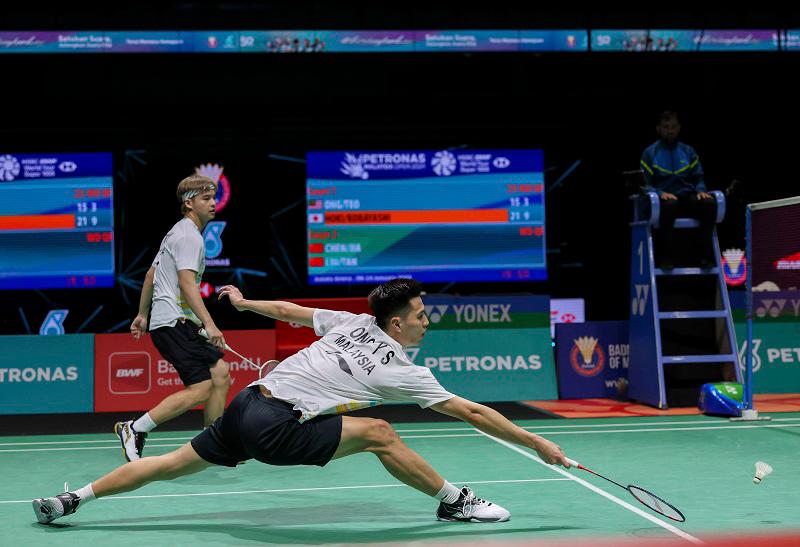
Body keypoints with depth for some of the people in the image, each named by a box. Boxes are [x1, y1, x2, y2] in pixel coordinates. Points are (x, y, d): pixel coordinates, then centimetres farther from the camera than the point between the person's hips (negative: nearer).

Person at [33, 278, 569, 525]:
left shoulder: (352, 323, 12)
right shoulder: (401, 372, -4)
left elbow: (290, 310, 22)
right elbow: (472, 412, -1)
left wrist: (245, 302, 39)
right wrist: (537, 443, 4)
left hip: (246, 406, 7)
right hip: (277, 428, -7)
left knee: (174, 464, 15)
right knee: (379, 434, -6)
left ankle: (72, 499, 18)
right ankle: (455, 501, 6)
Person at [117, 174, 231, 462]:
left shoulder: (178, 233, 22)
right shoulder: (189, 236, -10)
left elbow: (151, 274, 27)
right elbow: (187, 283, -22)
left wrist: (142, 314, 31)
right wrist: (209, 323, -29)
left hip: (173, 322, 11)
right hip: (174, 321, -11)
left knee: (220, 373, 7)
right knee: (200, 389, -17)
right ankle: (134, 429, -12)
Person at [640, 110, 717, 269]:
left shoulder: (688, 152, 18)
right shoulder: (650, 153, 9)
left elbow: (698, 179, 17)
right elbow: (645, 184, 3)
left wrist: (701, 190, -7)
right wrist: (660, 193, -17)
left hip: (688, 198, 3)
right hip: (665, 198, -3)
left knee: (709, 203, -29)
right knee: (668, 205, -40)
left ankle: (701, 254, -20)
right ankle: (667, 255, -28)